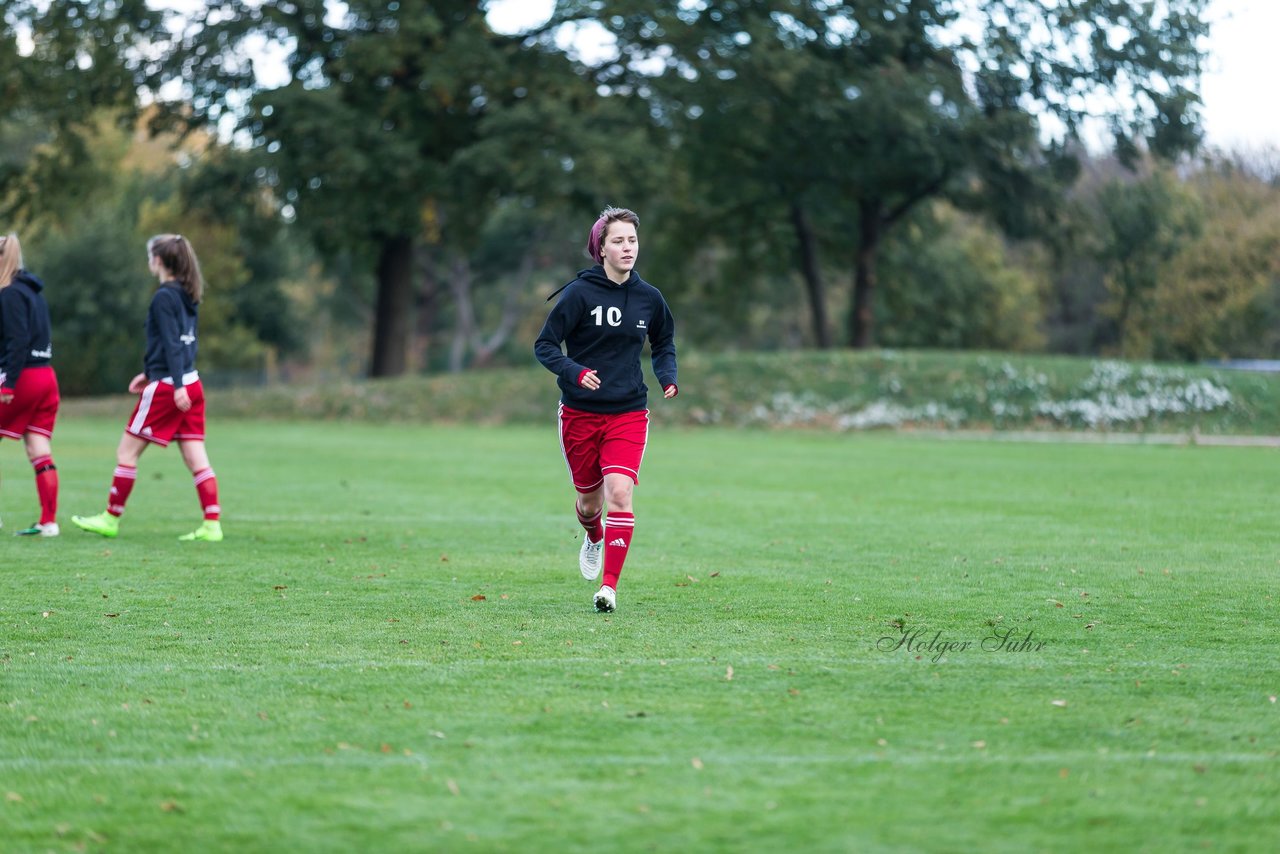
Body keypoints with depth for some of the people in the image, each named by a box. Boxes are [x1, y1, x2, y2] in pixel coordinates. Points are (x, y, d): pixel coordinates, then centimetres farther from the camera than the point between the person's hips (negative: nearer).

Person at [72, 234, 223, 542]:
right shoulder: (188, 296, 12)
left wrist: (177, 385, -25)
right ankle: (212, 525, -3)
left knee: (126, 451, 4)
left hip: (167, 387, -8)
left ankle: (111, 519, 11)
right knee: (196, 459, 4)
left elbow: (172, 343, -20)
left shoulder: (164, 297, -12)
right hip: (191, 384, 8)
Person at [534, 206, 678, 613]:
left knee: (619, 492, -17)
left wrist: (668, 377, 0)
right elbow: (544, 345, -8)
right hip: (580, 412, -1)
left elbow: (664, 344, 19)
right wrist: (575, 372, -25)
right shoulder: (580, 293, -10)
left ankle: (609, 587, -16)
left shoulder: (649, 297, 2)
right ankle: (593, 538, 49)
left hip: (628, 414, 1)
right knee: (589, 499, 11)